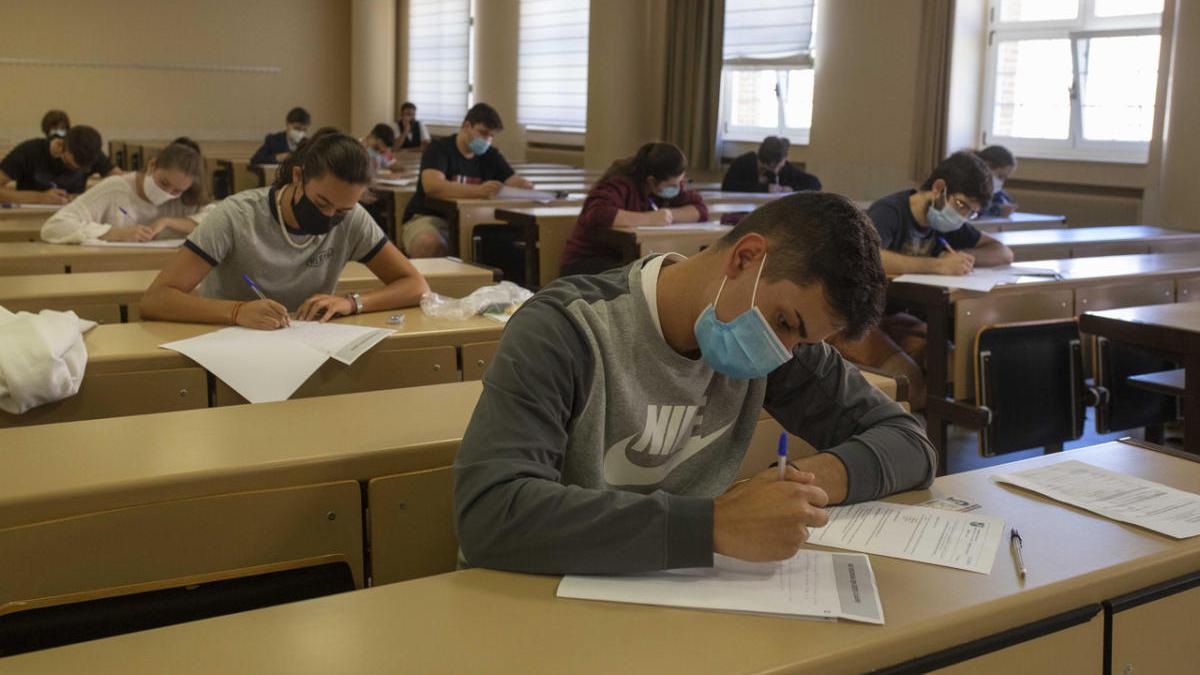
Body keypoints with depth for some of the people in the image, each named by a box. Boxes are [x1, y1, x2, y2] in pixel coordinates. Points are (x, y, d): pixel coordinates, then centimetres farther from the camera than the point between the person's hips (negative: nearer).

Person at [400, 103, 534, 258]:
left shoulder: (491, 156, 12)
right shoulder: (439, 149, -7)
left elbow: (515, 182, 7)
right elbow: (432, 186, -25)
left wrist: (525, 186, -20)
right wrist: (478, 191, -36)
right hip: (429, 218, -4)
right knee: (429, 244, -39)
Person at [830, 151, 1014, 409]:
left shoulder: (945, 223, 7)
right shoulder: (889, 212, -17)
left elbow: (1004, 253, 10)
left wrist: (963, 257, -12)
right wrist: (938, 265, -37)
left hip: (892, 317, 8)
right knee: (914, 388, -27)